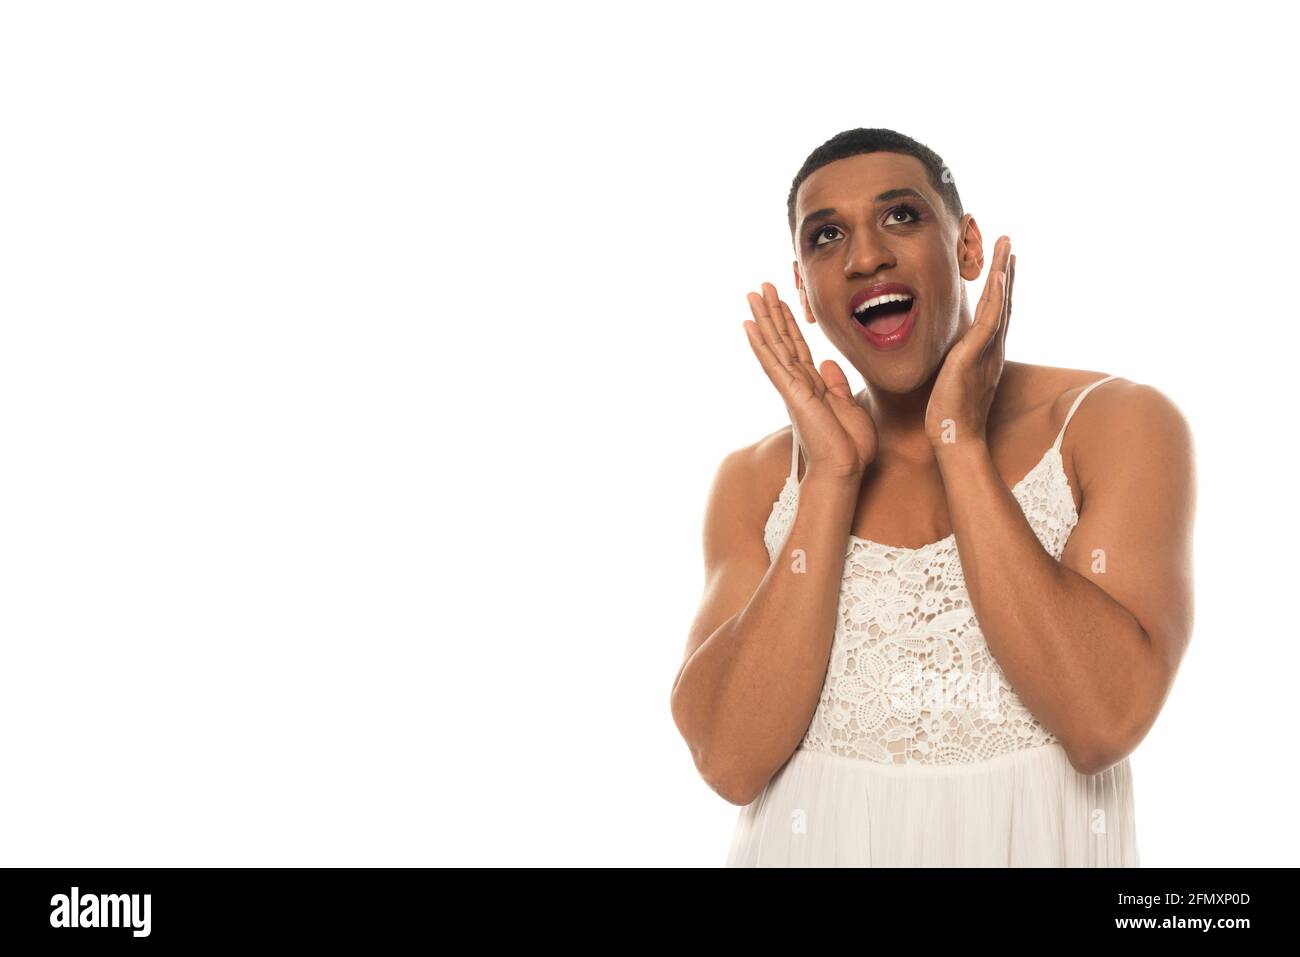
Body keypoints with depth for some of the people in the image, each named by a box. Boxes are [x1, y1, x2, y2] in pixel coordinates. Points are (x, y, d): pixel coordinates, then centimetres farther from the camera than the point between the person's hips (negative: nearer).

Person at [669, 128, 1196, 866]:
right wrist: (830, 479, -17)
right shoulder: (755, 483, -3)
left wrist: (962, 447, -19)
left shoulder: (1116, 425, -9)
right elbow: (730, 759, -15)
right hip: (811, 845, 2)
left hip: (1040, 844, -1)